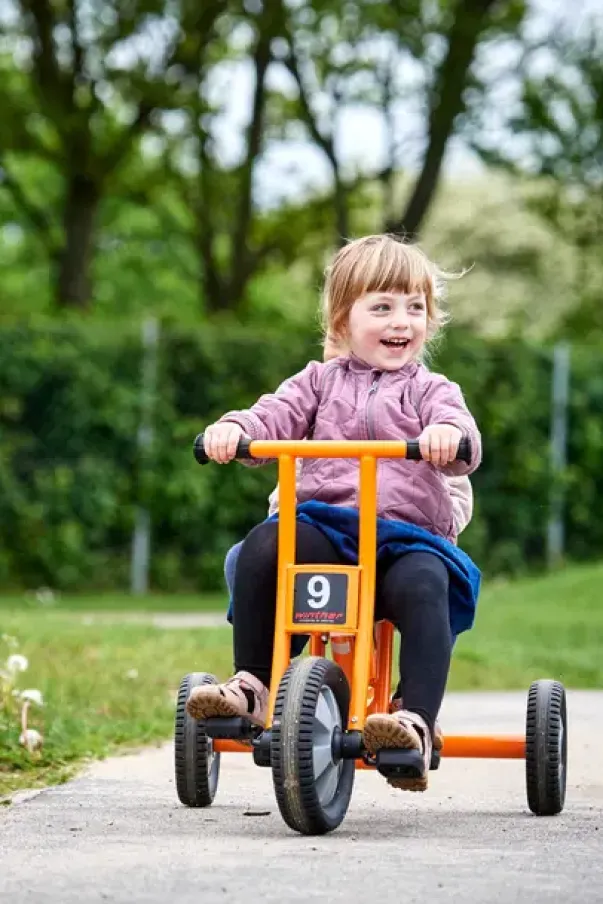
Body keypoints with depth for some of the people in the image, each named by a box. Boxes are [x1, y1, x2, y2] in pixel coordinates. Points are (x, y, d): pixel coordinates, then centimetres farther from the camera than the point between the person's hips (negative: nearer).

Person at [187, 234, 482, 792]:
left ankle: (417, 722, -39)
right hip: (322, 526, 2)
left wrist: (449, 435, -31)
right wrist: (234, 428, -19)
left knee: (422, 585, -36)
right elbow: (277, 416, 5)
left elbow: (462, 444, -5)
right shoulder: (322, 382, 20)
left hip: (408, 536, -2)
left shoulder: (430, 391, 14)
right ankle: (252, 686, -19)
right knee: (262, 548, -28)